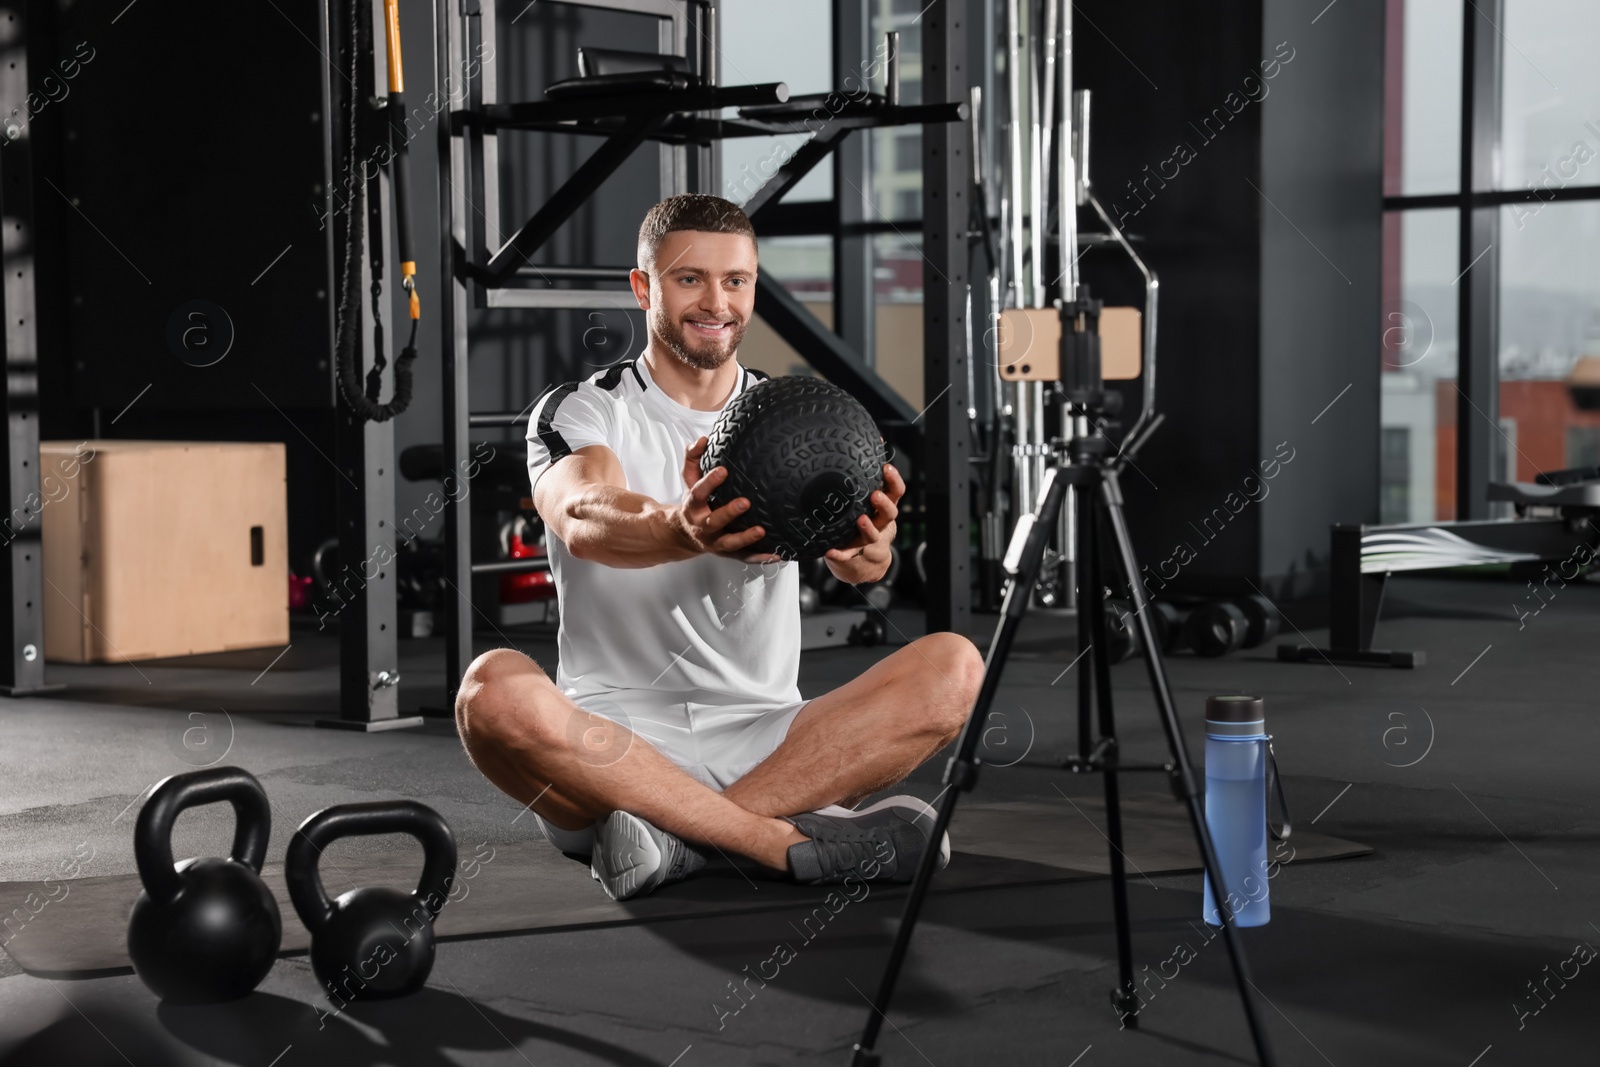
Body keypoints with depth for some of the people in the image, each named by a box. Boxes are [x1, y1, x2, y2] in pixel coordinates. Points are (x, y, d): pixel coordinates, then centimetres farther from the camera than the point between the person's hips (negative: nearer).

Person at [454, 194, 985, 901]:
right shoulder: (578, 412, 4)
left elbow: (855, 555, -11)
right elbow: (584, 521, -21)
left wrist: (866, 545, -38)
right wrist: (678, 531, -45)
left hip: (765, 740, 3)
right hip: (612, 745, -2)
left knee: (953, 667, -21)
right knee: (494, 691, -34)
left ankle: (676, 832, -29)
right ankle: (796, 839, -33)